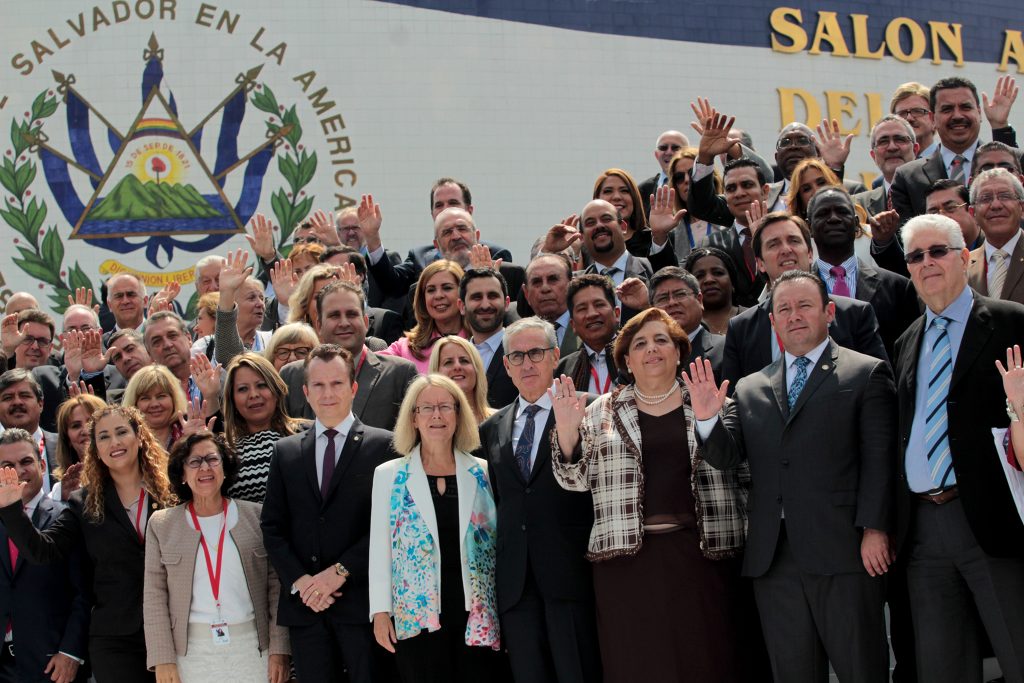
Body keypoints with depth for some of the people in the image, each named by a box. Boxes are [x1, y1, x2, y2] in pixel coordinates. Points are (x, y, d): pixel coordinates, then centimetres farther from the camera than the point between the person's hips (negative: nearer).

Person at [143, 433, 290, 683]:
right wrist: (163, 659, -3)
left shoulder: (256, 516, 4)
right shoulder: (161, 524, 5)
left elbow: (276, 587, 3)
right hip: (190, 651, 0)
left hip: (252, 646, 0)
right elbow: (154, 595, 4)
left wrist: (279, 650, -3)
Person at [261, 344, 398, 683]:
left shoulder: (384, 446, 1)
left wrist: (340, 571, -12)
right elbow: (273, 527, 9)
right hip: (305, 604, 3)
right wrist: (299, 580, -6)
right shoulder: (286, 452, 13)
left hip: (362, 601, -3)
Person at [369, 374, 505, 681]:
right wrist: (380, 611, -2)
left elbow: (499, 541, 8)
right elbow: (380, 548, 4)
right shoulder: (389, 475, 4)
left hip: (477, 614, 1)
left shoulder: (483, 473, 6)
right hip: (416, 615, -1)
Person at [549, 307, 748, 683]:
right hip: (627, 554, 0)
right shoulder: (601, 412, 11)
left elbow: (742, 475, 10)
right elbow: (576, 480, 8)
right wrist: (566, 430, -6)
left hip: (702, 551, 0)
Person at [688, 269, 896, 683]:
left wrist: (874, 529, -12)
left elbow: (879, 457, -3)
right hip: (773, 556, 4)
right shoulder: (750, 389, 16)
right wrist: (708, 419, -10)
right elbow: (727, 457, 9)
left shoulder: (867, 373, 4)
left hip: (843, 551, -4)